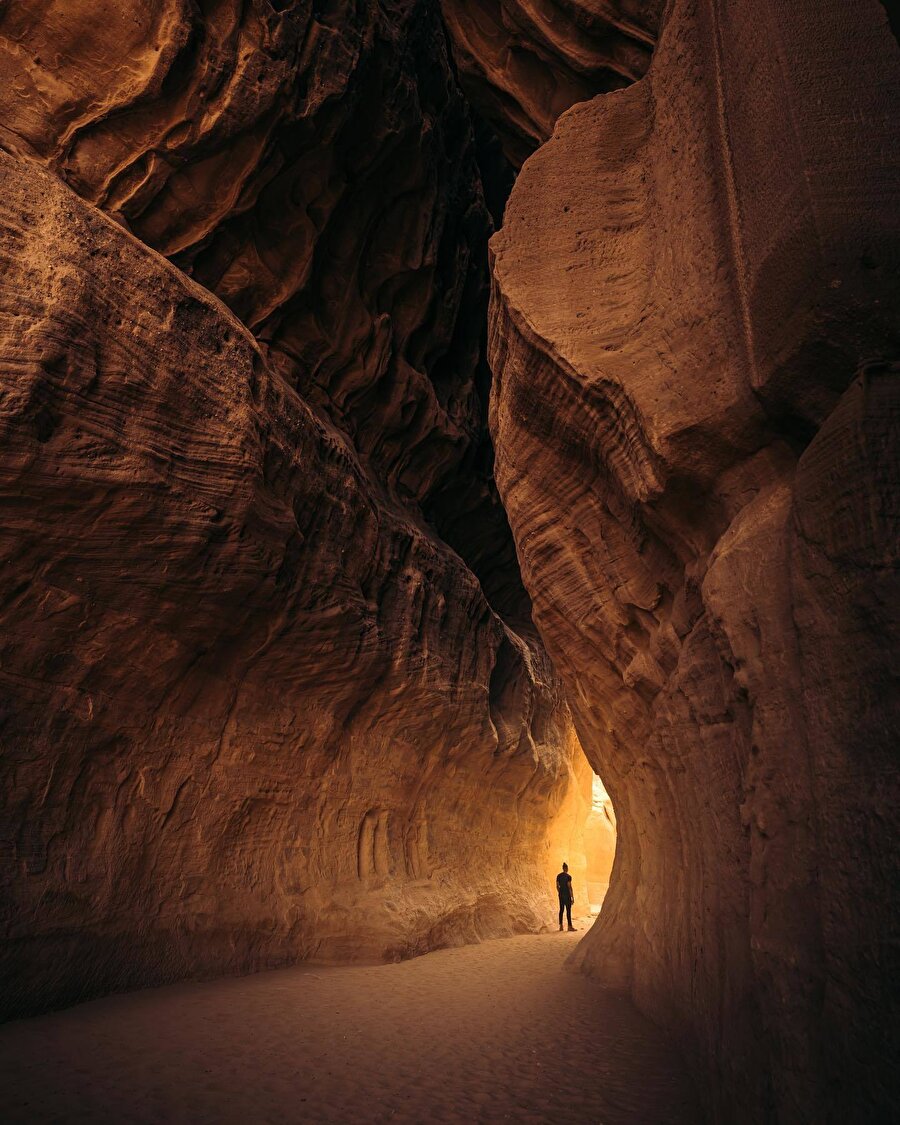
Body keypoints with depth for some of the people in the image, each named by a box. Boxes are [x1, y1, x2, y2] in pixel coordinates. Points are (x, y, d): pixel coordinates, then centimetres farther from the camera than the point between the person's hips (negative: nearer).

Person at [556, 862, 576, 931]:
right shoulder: (568, 876, -14)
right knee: (568, 910, -1)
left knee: (561, 909, 11)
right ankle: (570, 926, 1)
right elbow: (569, 887, -17)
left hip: (561, 894, 7)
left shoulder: (558, 876, 6)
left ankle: (561, 926, 12)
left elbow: (557, 886, 10)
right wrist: (572, 897, -12)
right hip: (567, 894, -7)